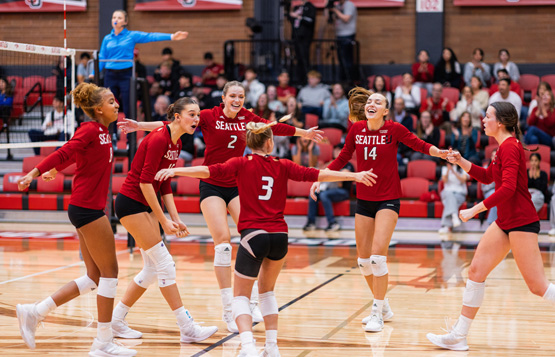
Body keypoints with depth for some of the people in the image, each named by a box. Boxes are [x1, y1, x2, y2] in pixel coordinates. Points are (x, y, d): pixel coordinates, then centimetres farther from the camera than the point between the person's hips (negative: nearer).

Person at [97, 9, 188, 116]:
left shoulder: (132, 35, 2)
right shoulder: (107, 38, 11)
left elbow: (151, 36, -9)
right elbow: (101, 58, 14)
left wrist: (171, 36, -19)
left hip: (126, 75, -3)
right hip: (110, 75, 3)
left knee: (128, 109, -4)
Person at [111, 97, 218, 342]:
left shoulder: (176, 144, 9)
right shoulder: (159, 139, -19)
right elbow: (145, 182, -22)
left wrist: (175, 218, 7)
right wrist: (163, 220, -19)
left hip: (146, 205, 10)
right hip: (131, 203, -10)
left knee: (153, 269, 8)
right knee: (164, 263, -9)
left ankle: (116, 320, 19)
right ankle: (187, 328, -6)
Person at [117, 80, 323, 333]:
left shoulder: (247, 118, 4)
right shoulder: (209, 116, -7)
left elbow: (276, 128, 18)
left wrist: (304, 133, 30)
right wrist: (140, 125, -23)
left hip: (238, 186, 4)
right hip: (212, 186, -4)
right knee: (223, 241, -13)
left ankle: (252, 302, 2)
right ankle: (228, 309, -8)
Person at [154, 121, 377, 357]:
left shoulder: (241, 164, 1)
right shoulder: (282, 166, 9)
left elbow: (210, 171, -12)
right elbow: (316, 175, 9)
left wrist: (175, 171, -15)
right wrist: (354, 176, 16)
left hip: (253, 235, -3)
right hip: (280, 236, 3)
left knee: (241, 295, 6)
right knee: (267, 291, 24)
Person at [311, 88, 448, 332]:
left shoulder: (393, 129, -11)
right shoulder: (357, 129, 0)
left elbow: (419, 144, -6)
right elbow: (342, 158, 11)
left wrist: (437, 152, -25)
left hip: (388, 199, -5)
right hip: (364, 199, 5)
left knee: (378, 255, -16)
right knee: (363, 259, 9)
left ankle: (378, 314, -5)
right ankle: (383, 307, 29)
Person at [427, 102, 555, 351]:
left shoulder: (509, 146, -16)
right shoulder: (504, 146, 13)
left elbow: (508, 188, -26)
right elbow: (486, 177, 27)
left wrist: (475, 210, -22)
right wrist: (461, 161, 13)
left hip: (521, 222, -10)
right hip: (505, 222, 10)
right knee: (476, 271, 7)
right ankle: (458, 336, 10)